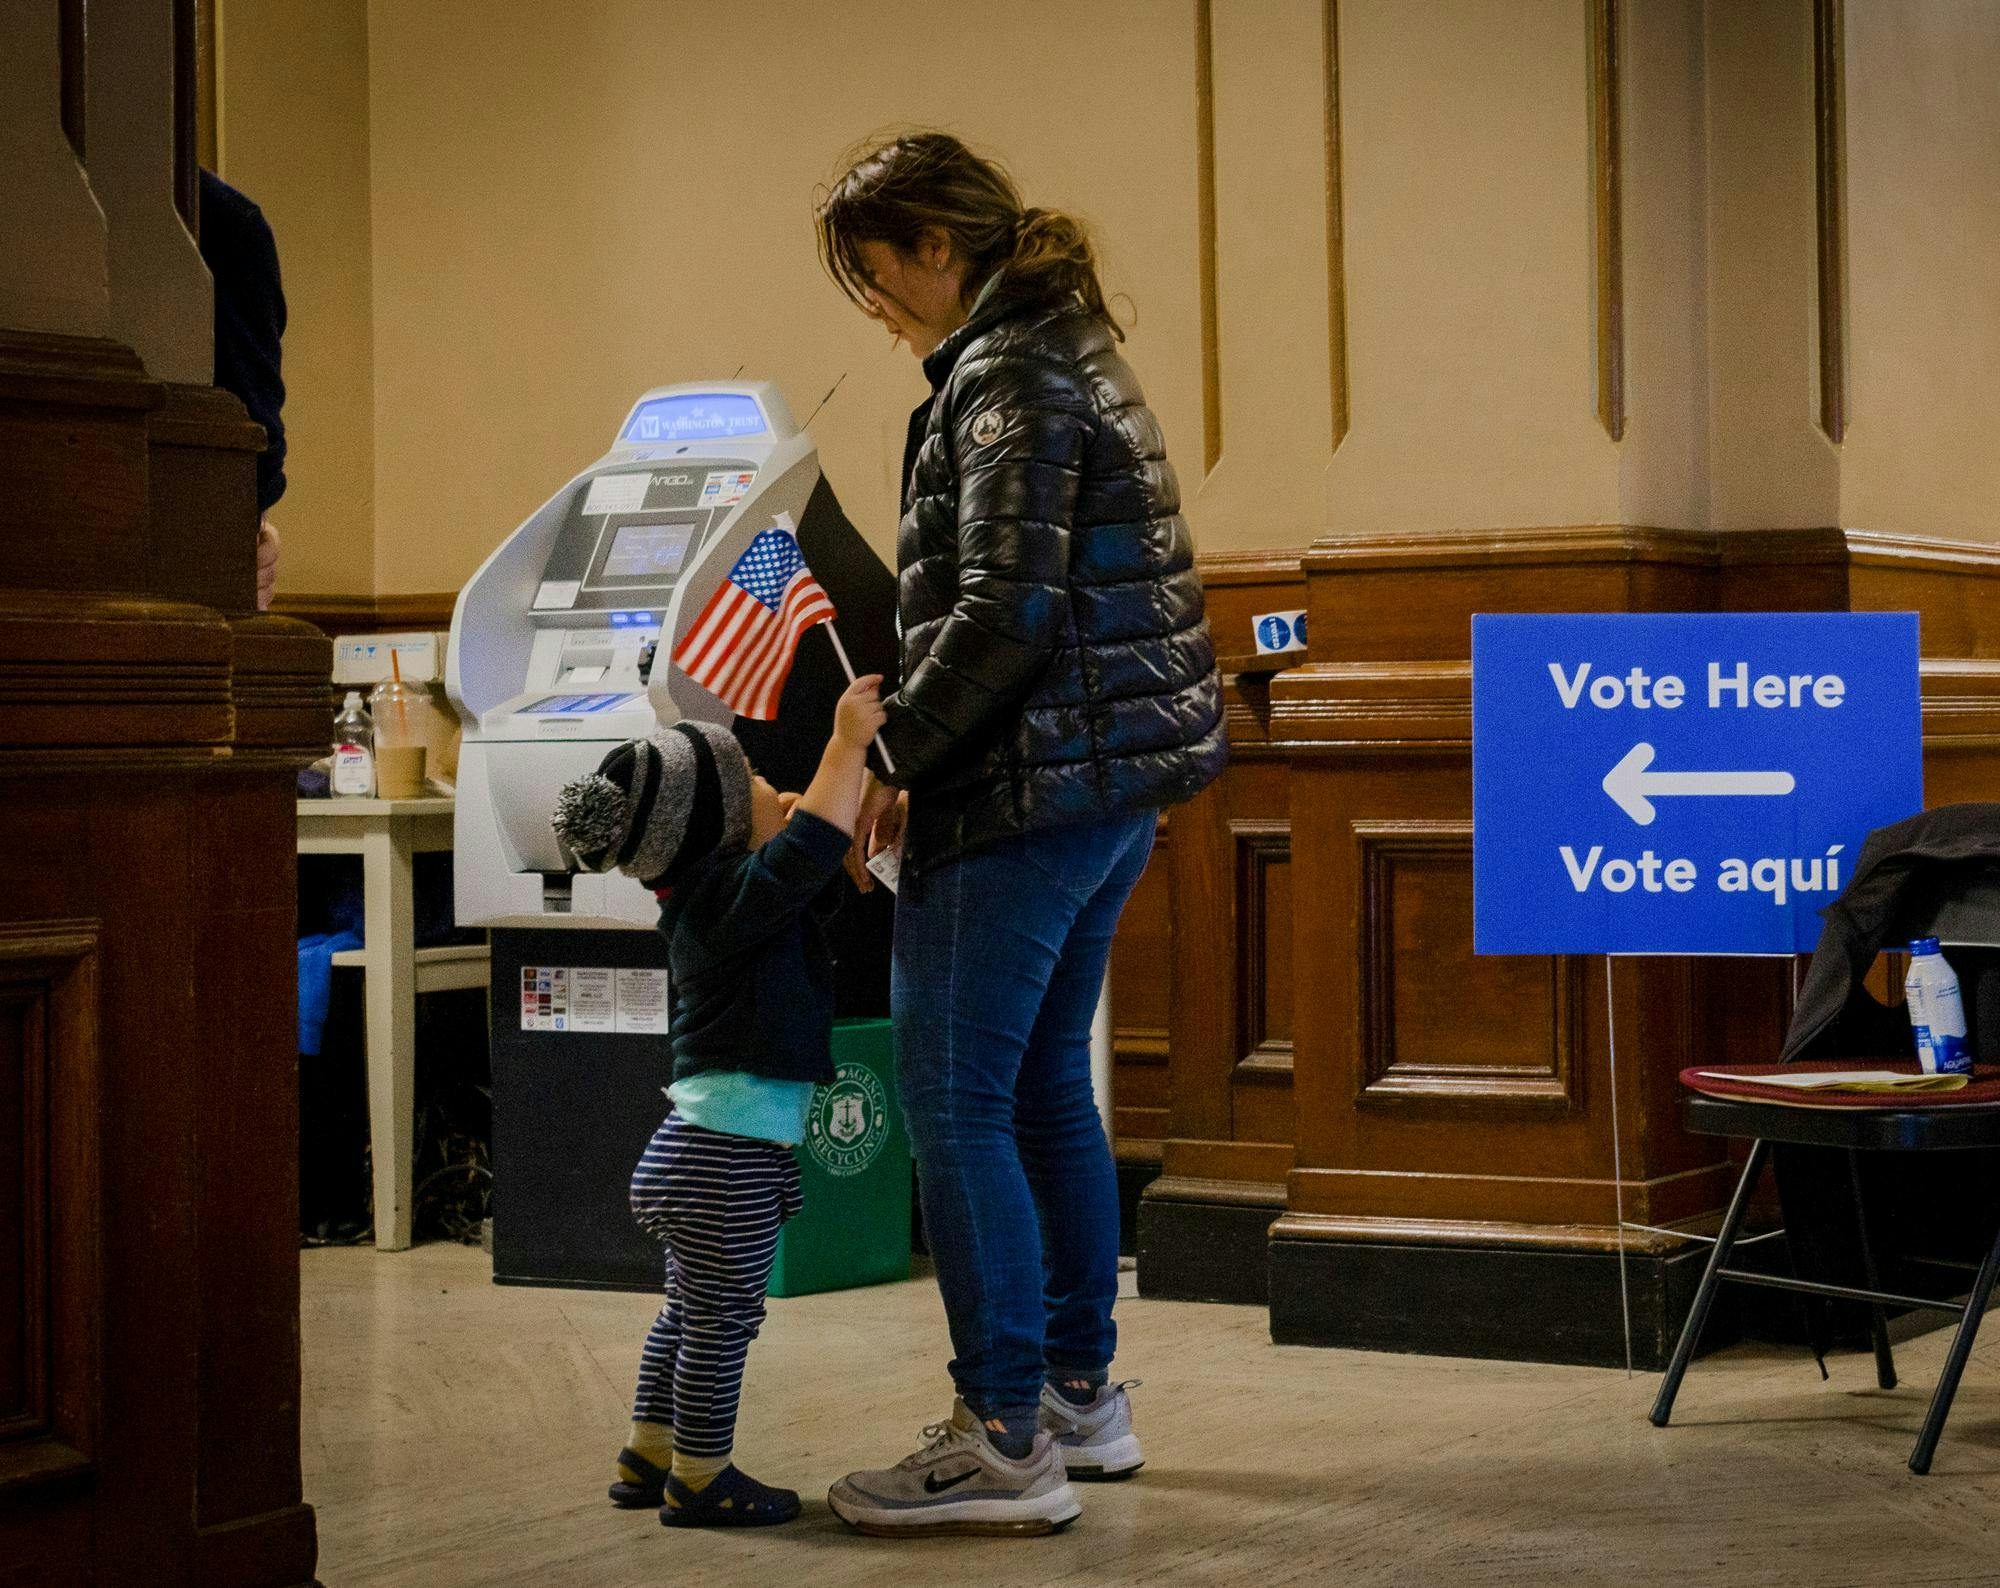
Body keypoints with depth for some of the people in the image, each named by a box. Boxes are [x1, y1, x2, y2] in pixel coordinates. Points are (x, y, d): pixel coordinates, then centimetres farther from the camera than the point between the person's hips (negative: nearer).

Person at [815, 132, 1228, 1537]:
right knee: (1045, 1089, 17)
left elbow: (1004, 614, -21)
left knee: (954, 1101, -7)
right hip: (1116, 781, 10)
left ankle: (1005, 1440, -6)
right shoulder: (1068, 351, 18)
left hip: (1028, 787, -10)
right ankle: (1082, 1396, 24)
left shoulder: (1004, 377, -13)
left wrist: (894, 757, -11)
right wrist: (922, 759, 16)